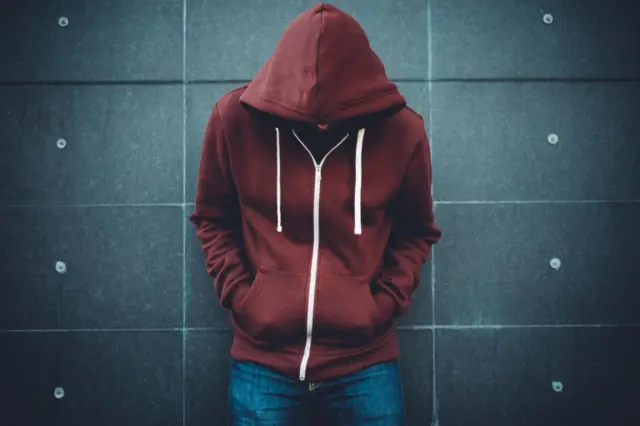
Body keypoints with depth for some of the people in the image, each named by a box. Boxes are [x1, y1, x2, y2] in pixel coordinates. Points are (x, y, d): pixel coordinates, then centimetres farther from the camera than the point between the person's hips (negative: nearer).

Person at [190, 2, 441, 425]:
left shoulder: (402, 129, -7)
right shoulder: (235, 116, -7)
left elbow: (417, 232, 7)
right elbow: (213, 219, 5)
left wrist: (385, 302, -4)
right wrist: (238, 296, -4)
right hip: (262, 358, 0)